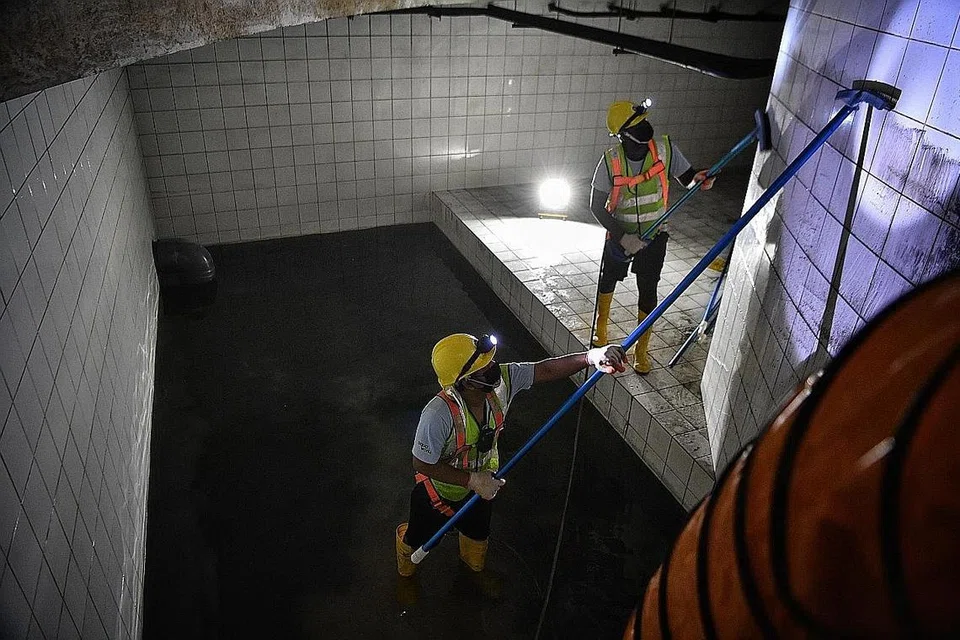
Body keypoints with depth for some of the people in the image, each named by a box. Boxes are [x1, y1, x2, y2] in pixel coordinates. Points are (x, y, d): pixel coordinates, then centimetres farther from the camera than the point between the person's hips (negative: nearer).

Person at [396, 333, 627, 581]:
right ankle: (405, 570, 61)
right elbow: (422, 464, -31)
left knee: (478, 531, 33)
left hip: (482, 480, 5)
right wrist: (472, 481, -31)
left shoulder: (502, 380, -29)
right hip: (441, 488, -5)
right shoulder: (438, 415, -43)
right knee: (419, 536, 25)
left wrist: (592, 356, -39)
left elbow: (545, 370, -25)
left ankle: (475, 565, 68)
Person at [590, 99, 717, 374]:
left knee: (648, 292, 4)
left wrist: (698, 179, -31)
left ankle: (641, 349, 21)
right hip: (619, 235, 0)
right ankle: (601, 326, 49)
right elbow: (597, 207, -17)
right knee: (608, 281, 20)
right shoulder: (611, 161, -22)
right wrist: (621, 236, -27)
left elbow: (687, 178, -6)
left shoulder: (665, 149, -18)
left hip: (653, 236, 0)